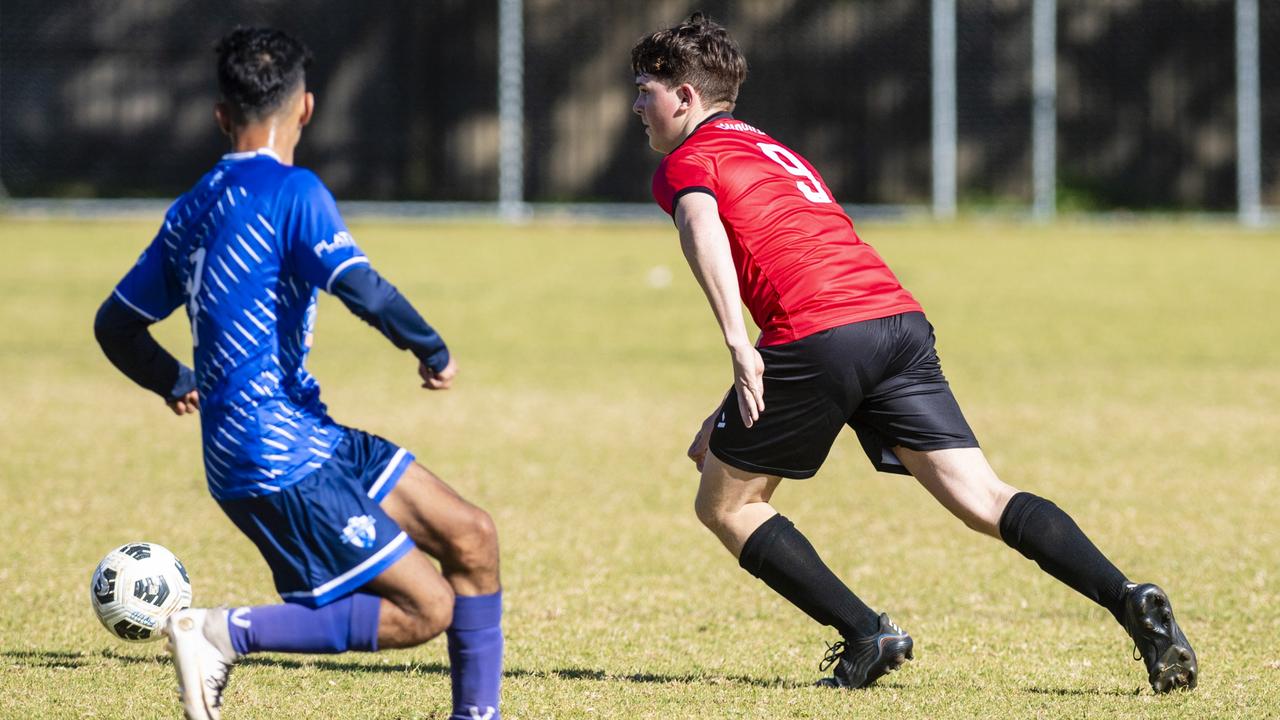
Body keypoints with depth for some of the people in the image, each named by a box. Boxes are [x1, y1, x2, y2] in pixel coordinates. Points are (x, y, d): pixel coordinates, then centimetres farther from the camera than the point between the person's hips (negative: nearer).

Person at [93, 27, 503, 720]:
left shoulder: (193, 209, 12)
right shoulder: (293, 191, -12)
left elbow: (116, 326, 20)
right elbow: (364, 291, -25)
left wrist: (175, 383, 39)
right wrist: (433, 350, -7)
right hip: (282, 461, -9)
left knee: (471, 536, 9)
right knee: (425, 609, -8)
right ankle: (223, 632, -10)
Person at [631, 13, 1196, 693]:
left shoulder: (685, 162, 11)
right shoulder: (775, 152, 35)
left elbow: (701, 225, -13)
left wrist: (737, 344, -24)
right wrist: (729, 419, 38)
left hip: (821, 335, -7)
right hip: (902, 318, 7)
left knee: (725, 506, 10)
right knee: (986, 500, -1)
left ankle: (865, 635, -1)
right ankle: (1126, 598, -20)